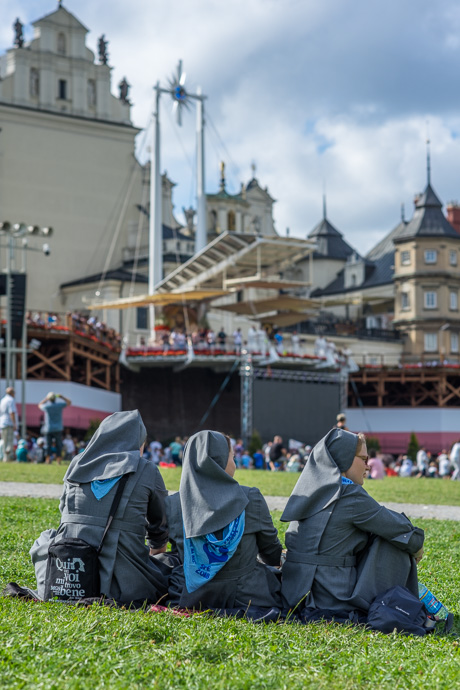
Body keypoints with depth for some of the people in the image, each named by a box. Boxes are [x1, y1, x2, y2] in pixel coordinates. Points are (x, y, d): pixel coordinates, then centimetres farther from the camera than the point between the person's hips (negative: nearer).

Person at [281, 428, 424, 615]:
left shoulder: (310, 488, 10)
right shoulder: (351, 496, -13)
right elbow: (399, 528, -5)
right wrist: (417, 543, 16)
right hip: (334, 599, -8)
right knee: (397, 545, 5)